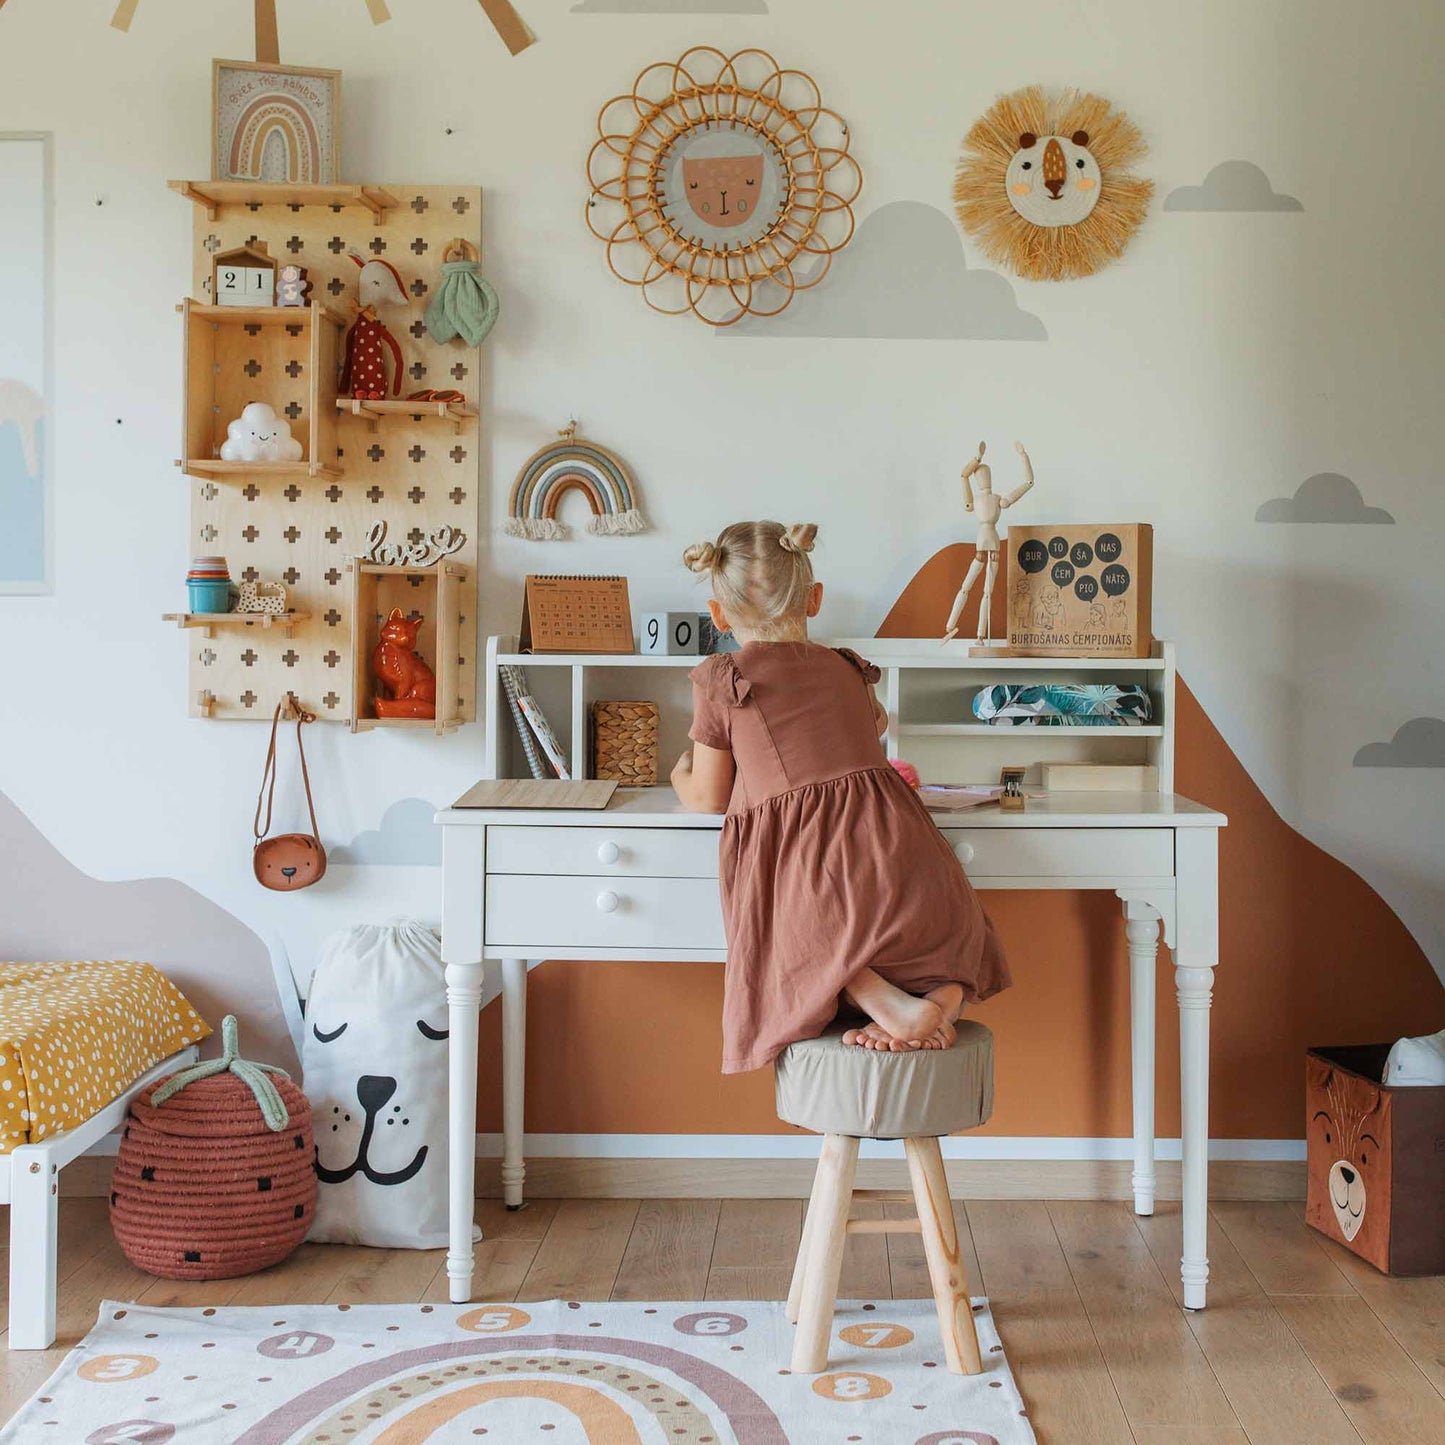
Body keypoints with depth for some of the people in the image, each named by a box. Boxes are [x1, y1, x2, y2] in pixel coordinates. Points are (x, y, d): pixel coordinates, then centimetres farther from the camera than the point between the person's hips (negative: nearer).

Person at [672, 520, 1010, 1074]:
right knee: (943, 925, 33)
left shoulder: (720, 681, 5)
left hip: (816, 883, -4)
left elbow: (709, 798, 14)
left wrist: (682, 776, 36)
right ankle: (944, 992, -1)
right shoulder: (846, 670, 20)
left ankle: (888, 1003, -6)